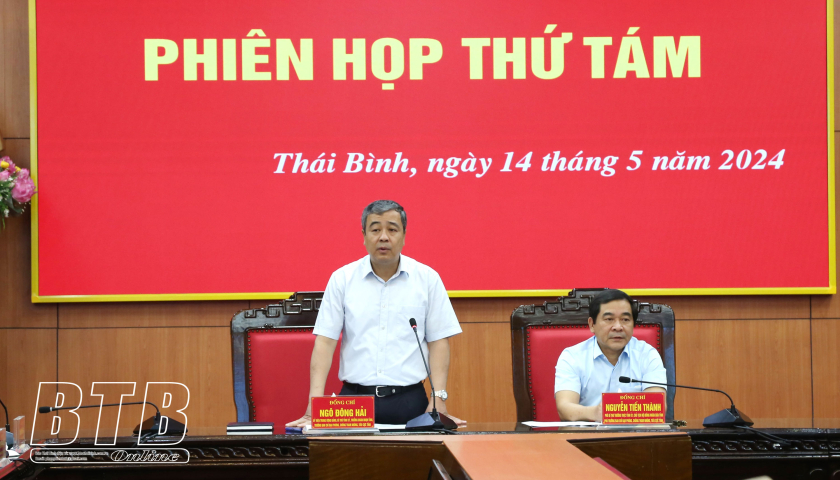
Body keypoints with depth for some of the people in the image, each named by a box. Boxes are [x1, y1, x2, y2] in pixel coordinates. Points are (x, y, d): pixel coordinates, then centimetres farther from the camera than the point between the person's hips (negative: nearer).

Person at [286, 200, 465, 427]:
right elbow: (325, 341, 2)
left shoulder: (427, 278, 6)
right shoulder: (342, 279, 6)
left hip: (409, 400, 0)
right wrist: (315, 403, -9)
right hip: (354, 397, 0)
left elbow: (438, 341, 6)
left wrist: (439, 401, -5)